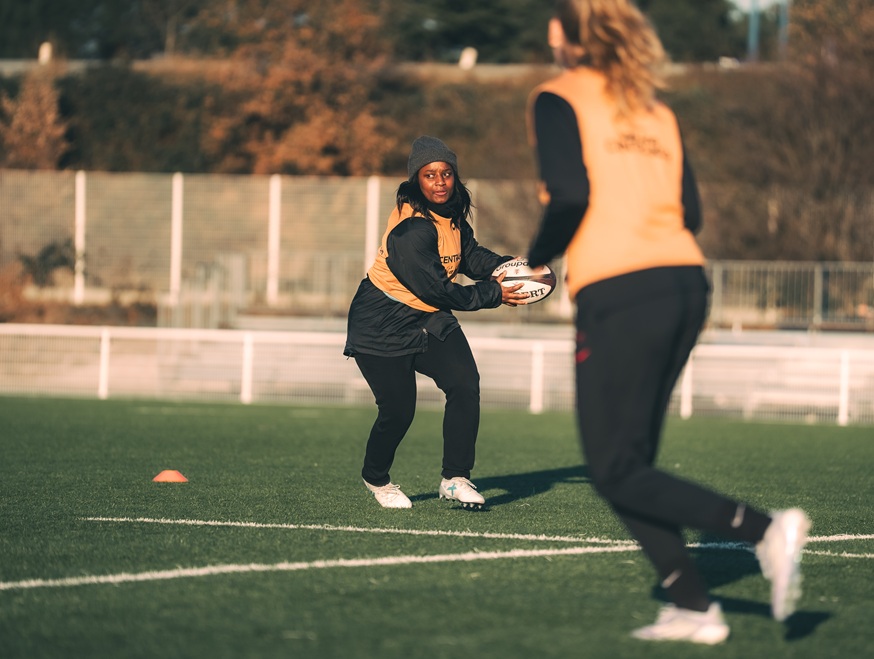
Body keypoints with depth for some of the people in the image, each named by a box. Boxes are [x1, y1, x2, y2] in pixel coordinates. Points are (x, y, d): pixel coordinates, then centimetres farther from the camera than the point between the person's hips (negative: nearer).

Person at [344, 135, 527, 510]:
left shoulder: (452, 216, 0)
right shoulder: (411, 229, -28)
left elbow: (471, 255, 11)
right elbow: (437, 290, -26)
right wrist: (493, 294, -19)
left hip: (429, 319, 8)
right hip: (383, 326, -8)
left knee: (465, 383, -11)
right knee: (398, 409, -6)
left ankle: (455, 479, -3)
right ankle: (376, 479, 24)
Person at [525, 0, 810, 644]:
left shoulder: (558, 99, 0)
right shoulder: (655, 109, 18)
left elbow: (570, 197, -13)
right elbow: (690, 213, 14)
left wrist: (537, 259, 3)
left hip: (617, 294, -7)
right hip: (685, 282, 7)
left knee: (616, 472, -1)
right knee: (628, 461, 15)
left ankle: (764, 528, -17)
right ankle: (691, 605, 6)